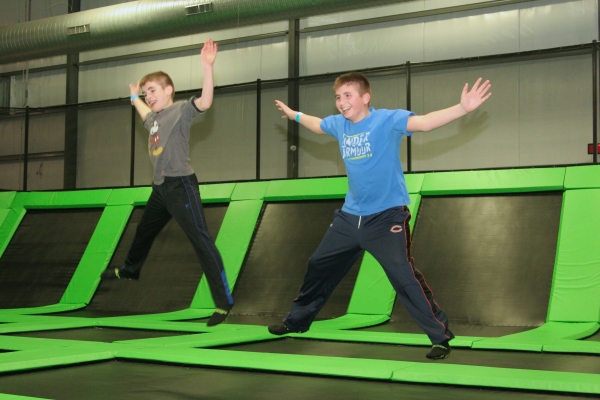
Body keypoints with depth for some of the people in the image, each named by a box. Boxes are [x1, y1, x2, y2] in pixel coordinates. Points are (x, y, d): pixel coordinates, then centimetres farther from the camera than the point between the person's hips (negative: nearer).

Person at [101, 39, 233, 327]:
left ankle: (223, 301, -14)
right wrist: (134, 97, 48)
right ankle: (129, 270, 56)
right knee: (144, 232, 29)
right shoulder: (155, 117, 15)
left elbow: (204, 103, -31)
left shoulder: (181, 110, -10)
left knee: (201, 240, -13)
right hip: (160, 187, 9)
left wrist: (207, 67, -40)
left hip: (180, 185, -9)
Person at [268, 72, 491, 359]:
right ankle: (297, 321, 37)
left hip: (387, 216, -7)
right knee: (319, 265, 17)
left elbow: (425, 122, -31)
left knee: (404, 275, -21)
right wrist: (293, 114, 43)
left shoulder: (387, 120, -16)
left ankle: (441, 337, -11)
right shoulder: (338, 124, 4)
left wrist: (463, 108, -45)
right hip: (350, 216, 7)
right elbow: (316, 124, 27)